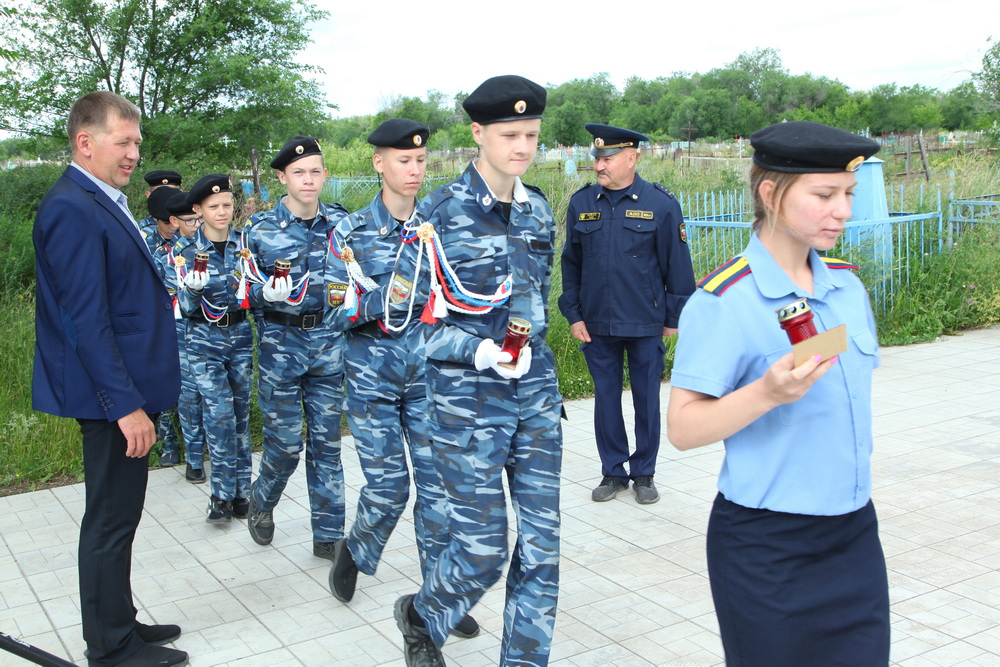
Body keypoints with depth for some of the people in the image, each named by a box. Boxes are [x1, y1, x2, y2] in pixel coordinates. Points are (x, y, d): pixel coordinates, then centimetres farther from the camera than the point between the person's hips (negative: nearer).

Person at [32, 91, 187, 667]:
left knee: (119, 516, 19)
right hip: (112, 393, -10)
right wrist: (127, 404, -23)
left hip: (126, 388, 10)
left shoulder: (105, 202, 13)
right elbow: (86, 321, -22)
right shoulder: (73, 210, -18)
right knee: (111, 522, 2)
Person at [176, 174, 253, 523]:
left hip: (241, 336, 2)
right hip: (205, 340, -2)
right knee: (219, 411, -12)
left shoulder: (244, 243, 3)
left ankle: (240, 490, 17)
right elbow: (186, 307, -4)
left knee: (240, 411, 6)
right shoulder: (189, 250, -2)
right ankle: (223, 492, -1)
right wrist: (193, 288, -26)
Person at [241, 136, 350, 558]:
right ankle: (262, 502, 32)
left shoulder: (341, 222, 4)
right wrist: (269, 293, -20)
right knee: (285, 441, 0)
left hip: (329, 340, 2)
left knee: (326, 441, 6)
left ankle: (328, 535, 17)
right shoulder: (260, 229, -3)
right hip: (281, 343, -2)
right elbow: (246, 292, 0)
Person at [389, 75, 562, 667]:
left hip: (535, 391, 5)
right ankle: (422, 616, 33)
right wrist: (479, 351, -20)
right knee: (484, 547, 2)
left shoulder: (538, 209, 7)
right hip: (468, 398, -5)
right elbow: (401, 312, -10)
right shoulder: (442, 214, -11)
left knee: (543, 546, 6)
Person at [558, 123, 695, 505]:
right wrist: (573, 315, 5)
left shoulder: (661, 204, -6)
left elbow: (677, 265, -1)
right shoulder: (581, 203, 2)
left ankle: (644, 473, 25)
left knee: (646, 399, 9)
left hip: (645, 325, -2)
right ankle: (613, 472, 25)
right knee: (606, 398, 10)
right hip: (597, 324, 2)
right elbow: (571, 264, 9)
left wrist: (673, 316, -1)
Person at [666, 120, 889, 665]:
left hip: (854, 533, 6)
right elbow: (683, 428, -17)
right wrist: (767, 394, -32)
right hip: (766, 547, -6)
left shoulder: (847, 286, 5)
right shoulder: (723, 301, -16)